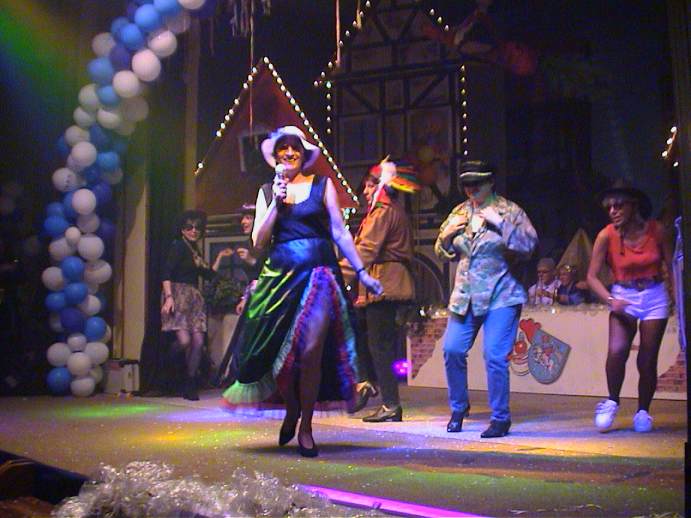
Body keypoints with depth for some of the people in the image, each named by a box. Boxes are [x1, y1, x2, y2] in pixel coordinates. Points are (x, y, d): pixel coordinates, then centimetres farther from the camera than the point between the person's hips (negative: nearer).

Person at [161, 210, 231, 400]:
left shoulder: (195, 251, 22)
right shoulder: (178, 246, -1)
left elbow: (209, 274, 25)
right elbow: (166, 273, -11)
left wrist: (220, 257, 26)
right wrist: (168, 297, -22)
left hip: (194, 297, 7)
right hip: (178, 295, -7)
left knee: (198, 342, -2)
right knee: (184, 340, -20)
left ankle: (190, 386, 7)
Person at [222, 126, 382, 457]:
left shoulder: (322, 185, 7)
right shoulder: (267, 192, 12)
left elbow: (340, 233, 5)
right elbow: (259, 241, 4)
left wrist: (362, 272, 0)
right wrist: (277, 202, -4)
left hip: (318, 274, -2)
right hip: (280, 276, 2)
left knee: (310, 352, -10)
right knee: (279, 353, 3)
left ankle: (305, 428, 7)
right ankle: (292, 410, 32)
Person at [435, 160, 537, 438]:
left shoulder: (509, 210, -2)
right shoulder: (459, 212, 12)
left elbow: (529, 245, -13)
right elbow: (443, 253, 20)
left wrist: (501, 223, -20)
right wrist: (447, 235, -1)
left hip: (500, 296, -5)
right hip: (465, 296, 5)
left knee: (495, 356, -11)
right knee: (452, 350, 0)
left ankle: (500, 418, 5)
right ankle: (458, 409, 22)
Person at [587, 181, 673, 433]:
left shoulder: (655, 230, -6)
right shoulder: (606, 236, -10)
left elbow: (672, 266, 2)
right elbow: (592, 276, -8)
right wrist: (611, 300, -21)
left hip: (655, 297, 1)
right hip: (623, 296, -1)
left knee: (647, 359, 1)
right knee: (616, 351, -21)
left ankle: (643, 411, 23)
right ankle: (612, 401, 4)